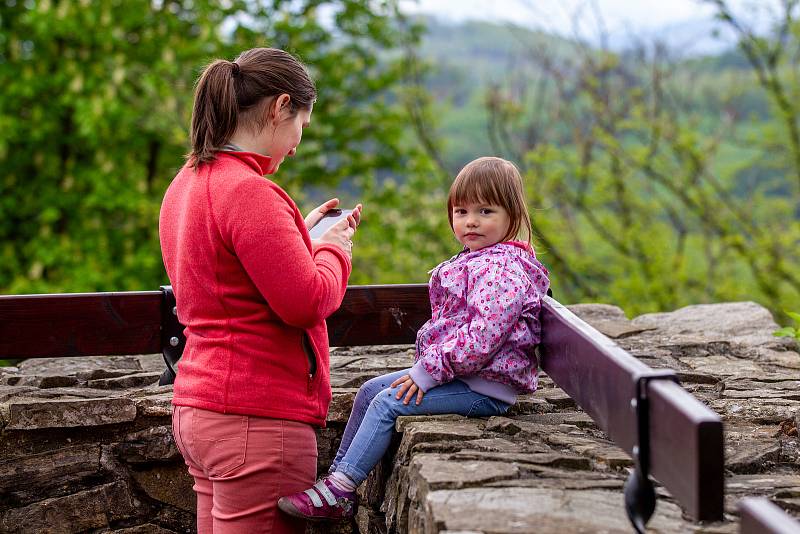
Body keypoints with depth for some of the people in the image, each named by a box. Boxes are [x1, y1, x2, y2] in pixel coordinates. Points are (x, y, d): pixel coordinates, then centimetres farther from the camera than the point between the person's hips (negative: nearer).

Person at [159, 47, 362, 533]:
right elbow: (306, 302, -18)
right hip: (257, 420, -10)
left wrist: (305, 235, 19)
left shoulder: (189, 183, 13)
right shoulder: (248, 191, -17)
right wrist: (333, 248, 0)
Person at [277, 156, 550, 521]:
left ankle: (339, 493, -13)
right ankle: (338, 475, 16)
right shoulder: (474, 261, 15)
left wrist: (428, 371, -23)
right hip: (457, 371, 11)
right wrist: (428, 365, 13)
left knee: (388, 402, -18)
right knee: (369, 391, 11)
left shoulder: (505, 269, -19)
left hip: (485, 387, -11)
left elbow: (482, 337, -28)